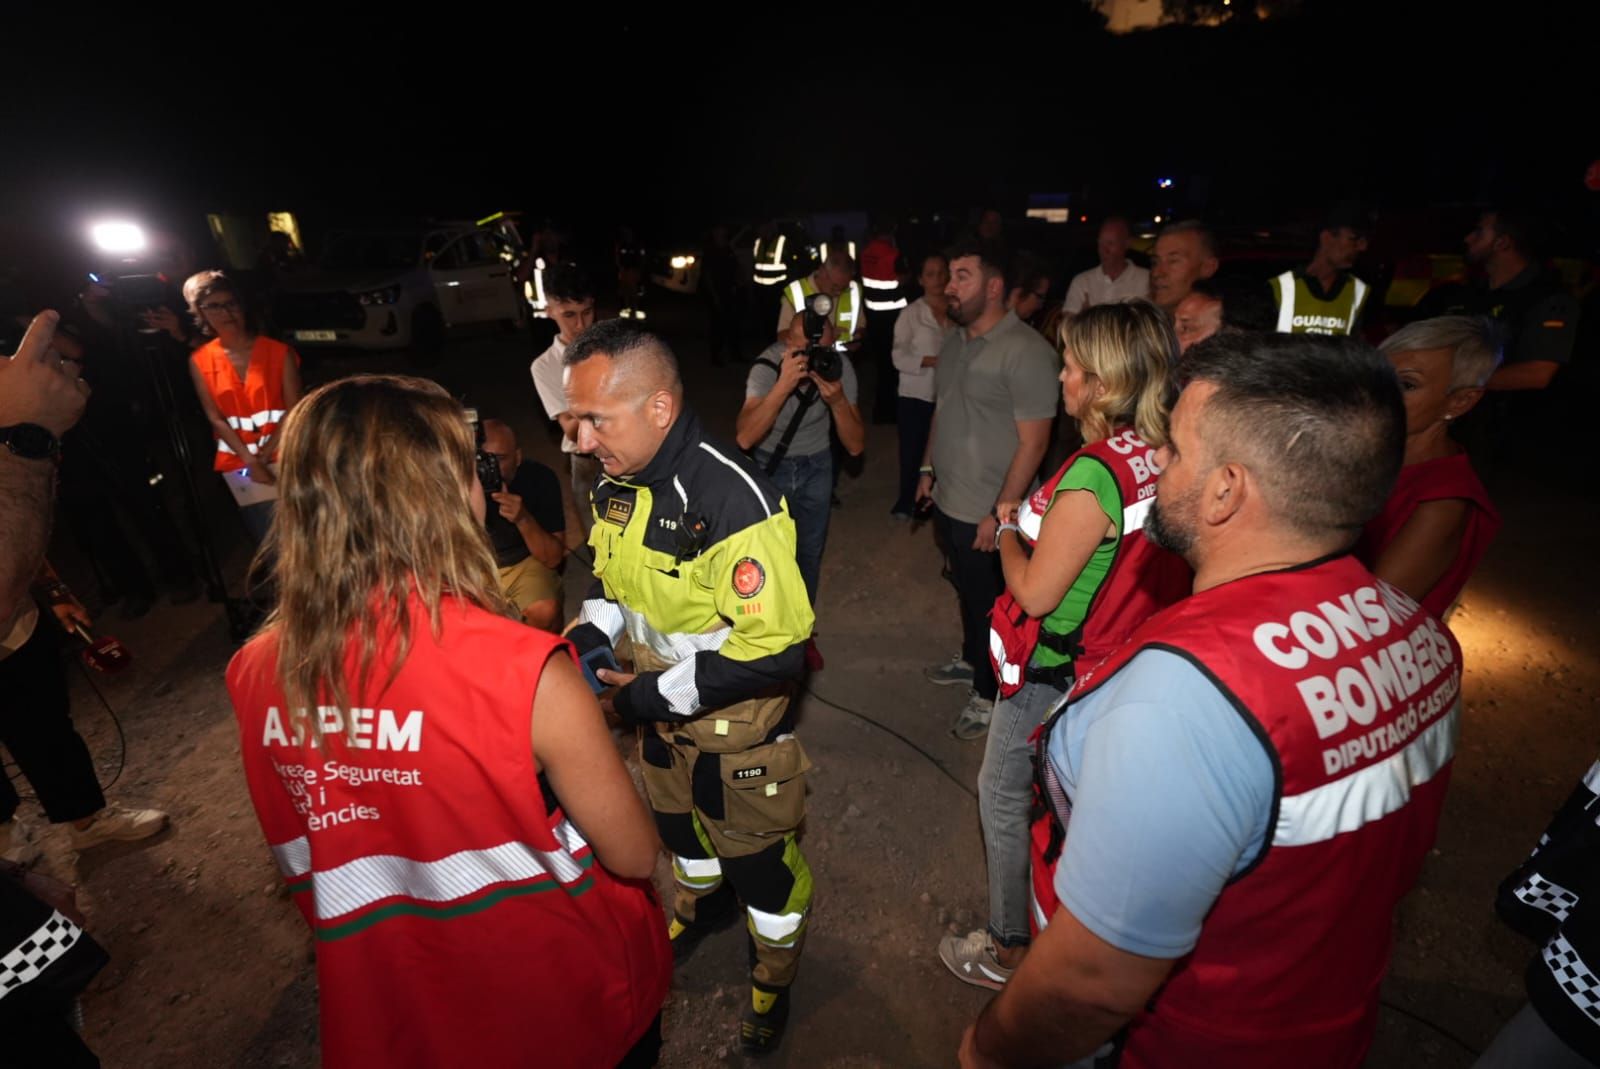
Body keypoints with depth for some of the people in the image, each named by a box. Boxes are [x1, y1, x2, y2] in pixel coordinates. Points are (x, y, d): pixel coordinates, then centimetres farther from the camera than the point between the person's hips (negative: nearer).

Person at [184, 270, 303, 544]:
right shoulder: (200, 361, 3)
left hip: (282, 457, -1)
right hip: (238, 463, 1)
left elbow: (294, 410, -4)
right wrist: (250, 460, -12)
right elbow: (215, 418, 0)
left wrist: (266, 453, -12)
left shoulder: (279, 352, 0)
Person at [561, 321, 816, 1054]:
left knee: (756, 853, 15)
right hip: (656, 699, 8)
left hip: (733, 718, -7)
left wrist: (659, 694, -26)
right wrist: (590, 632, -10)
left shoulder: (732, 501, -33)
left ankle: (775, 972, 45)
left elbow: (778, 649, -31)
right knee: (675, 818, 30)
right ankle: (703, 899, 63)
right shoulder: (615, 483, -7)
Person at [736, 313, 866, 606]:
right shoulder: (767, 366, -26)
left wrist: (838, 402, -33)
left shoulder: (840, 366, -18)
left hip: (817, 466, 3)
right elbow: (744, 438, -39)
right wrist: (783, 384, -47)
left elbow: (855, 446, -16)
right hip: (769, 465, -2)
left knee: (810, 552, 11)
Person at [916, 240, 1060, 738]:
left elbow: (1033, 441, -20)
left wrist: (1000, 513, -20)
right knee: (966, 590, 24)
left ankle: (988, 692, 30)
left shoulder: (1026, 351, -20)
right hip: (948, 501, 7)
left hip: (987, 514, -7)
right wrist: (928, 468, 16)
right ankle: (970, 660, 46)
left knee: (988, 603, 10)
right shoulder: (955, 340, 6)